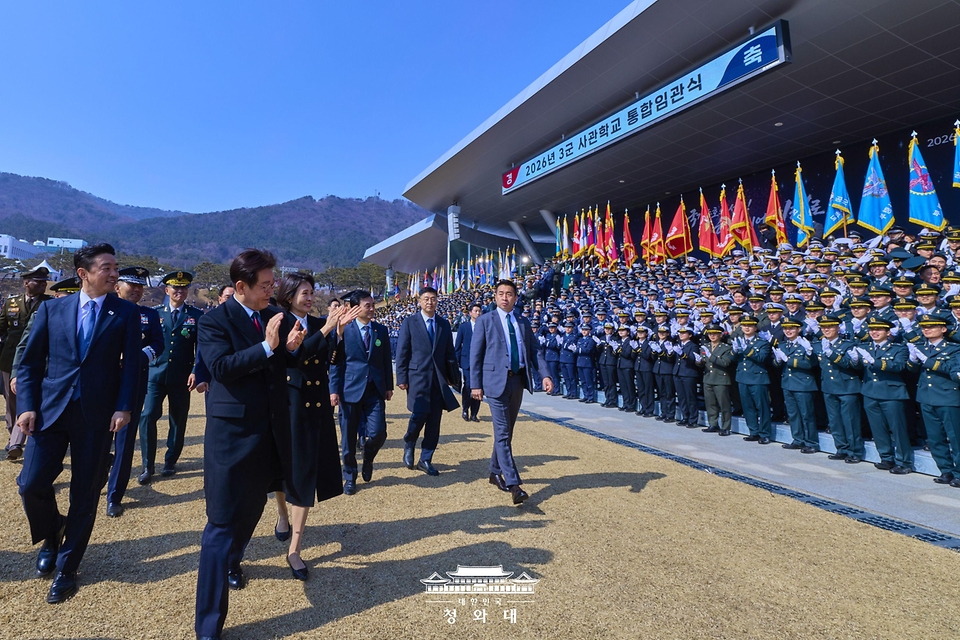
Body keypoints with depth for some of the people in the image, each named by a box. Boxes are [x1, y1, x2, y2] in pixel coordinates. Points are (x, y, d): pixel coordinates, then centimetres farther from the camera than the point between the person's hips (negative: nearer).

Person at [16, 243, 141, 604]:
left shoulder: (126, 313, 1)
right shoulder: (52, 309, 6)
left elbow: (131, 365, -3)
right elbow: (30, 362, 7)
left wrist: (124, 408, -12)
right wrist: (27, 406, -3)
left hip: (97, 415, -1)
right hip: (50, 410, 2)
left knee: (85, 494, 5)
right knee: (31, 483, -1)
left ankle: (66, 567, 24)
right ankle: (50, 537, 32)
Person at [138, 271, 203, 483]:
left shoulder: (196, 315, 1)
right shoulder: (155, 312, 6)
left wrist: (195, 371, -14)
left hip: (181, 376, -1)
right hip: (156, 373, 1)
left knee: (178, 420, 8)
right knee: (148, 417, -6)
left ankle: (170, 462, 25)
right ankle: (147, 466, 8)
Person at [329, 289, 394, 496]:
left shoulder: (381, 330, 6)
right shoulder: (344, 330, -2)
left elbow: (387, 361, 9)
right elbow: (336, 362, -1)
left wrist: (389, 386, 7)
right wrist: (334, 389, -7)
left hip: (375, 390, 2)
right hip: (351, 390, -2)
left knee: (378, 433, -4)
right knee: (349, 437, 7)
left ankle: (368, 459, 29)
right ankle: (350, 477, 26)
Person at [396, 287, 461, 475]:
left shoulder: (444, 324, 10)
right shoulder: (409, 322, 0)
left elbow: (450, 353, 11)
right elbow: (402, 352, -2)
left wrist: (453, 377, 8)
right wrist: (402, 378, -7)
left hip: (439, 378, 3)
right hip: (417, 377, -3)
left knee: (434, 421, 4)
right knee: (419, 415, -9)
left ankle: (426, 460, 18)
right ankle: (408, 445, 22)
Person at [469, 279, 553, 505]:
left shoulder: (523, 323, 12)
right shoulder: (485, 321, -1)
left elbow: (533, 352, 8)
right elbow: (475, 355, -3)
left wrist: (544, 375, -7)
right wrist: (476, 384, -8)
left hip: (518, 381, 5)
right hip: (496, 381, -5)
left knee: (506, 432, 15)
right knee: (503, 433, -6)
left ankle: (495, 473, 31)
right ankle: (513, 484, -4)